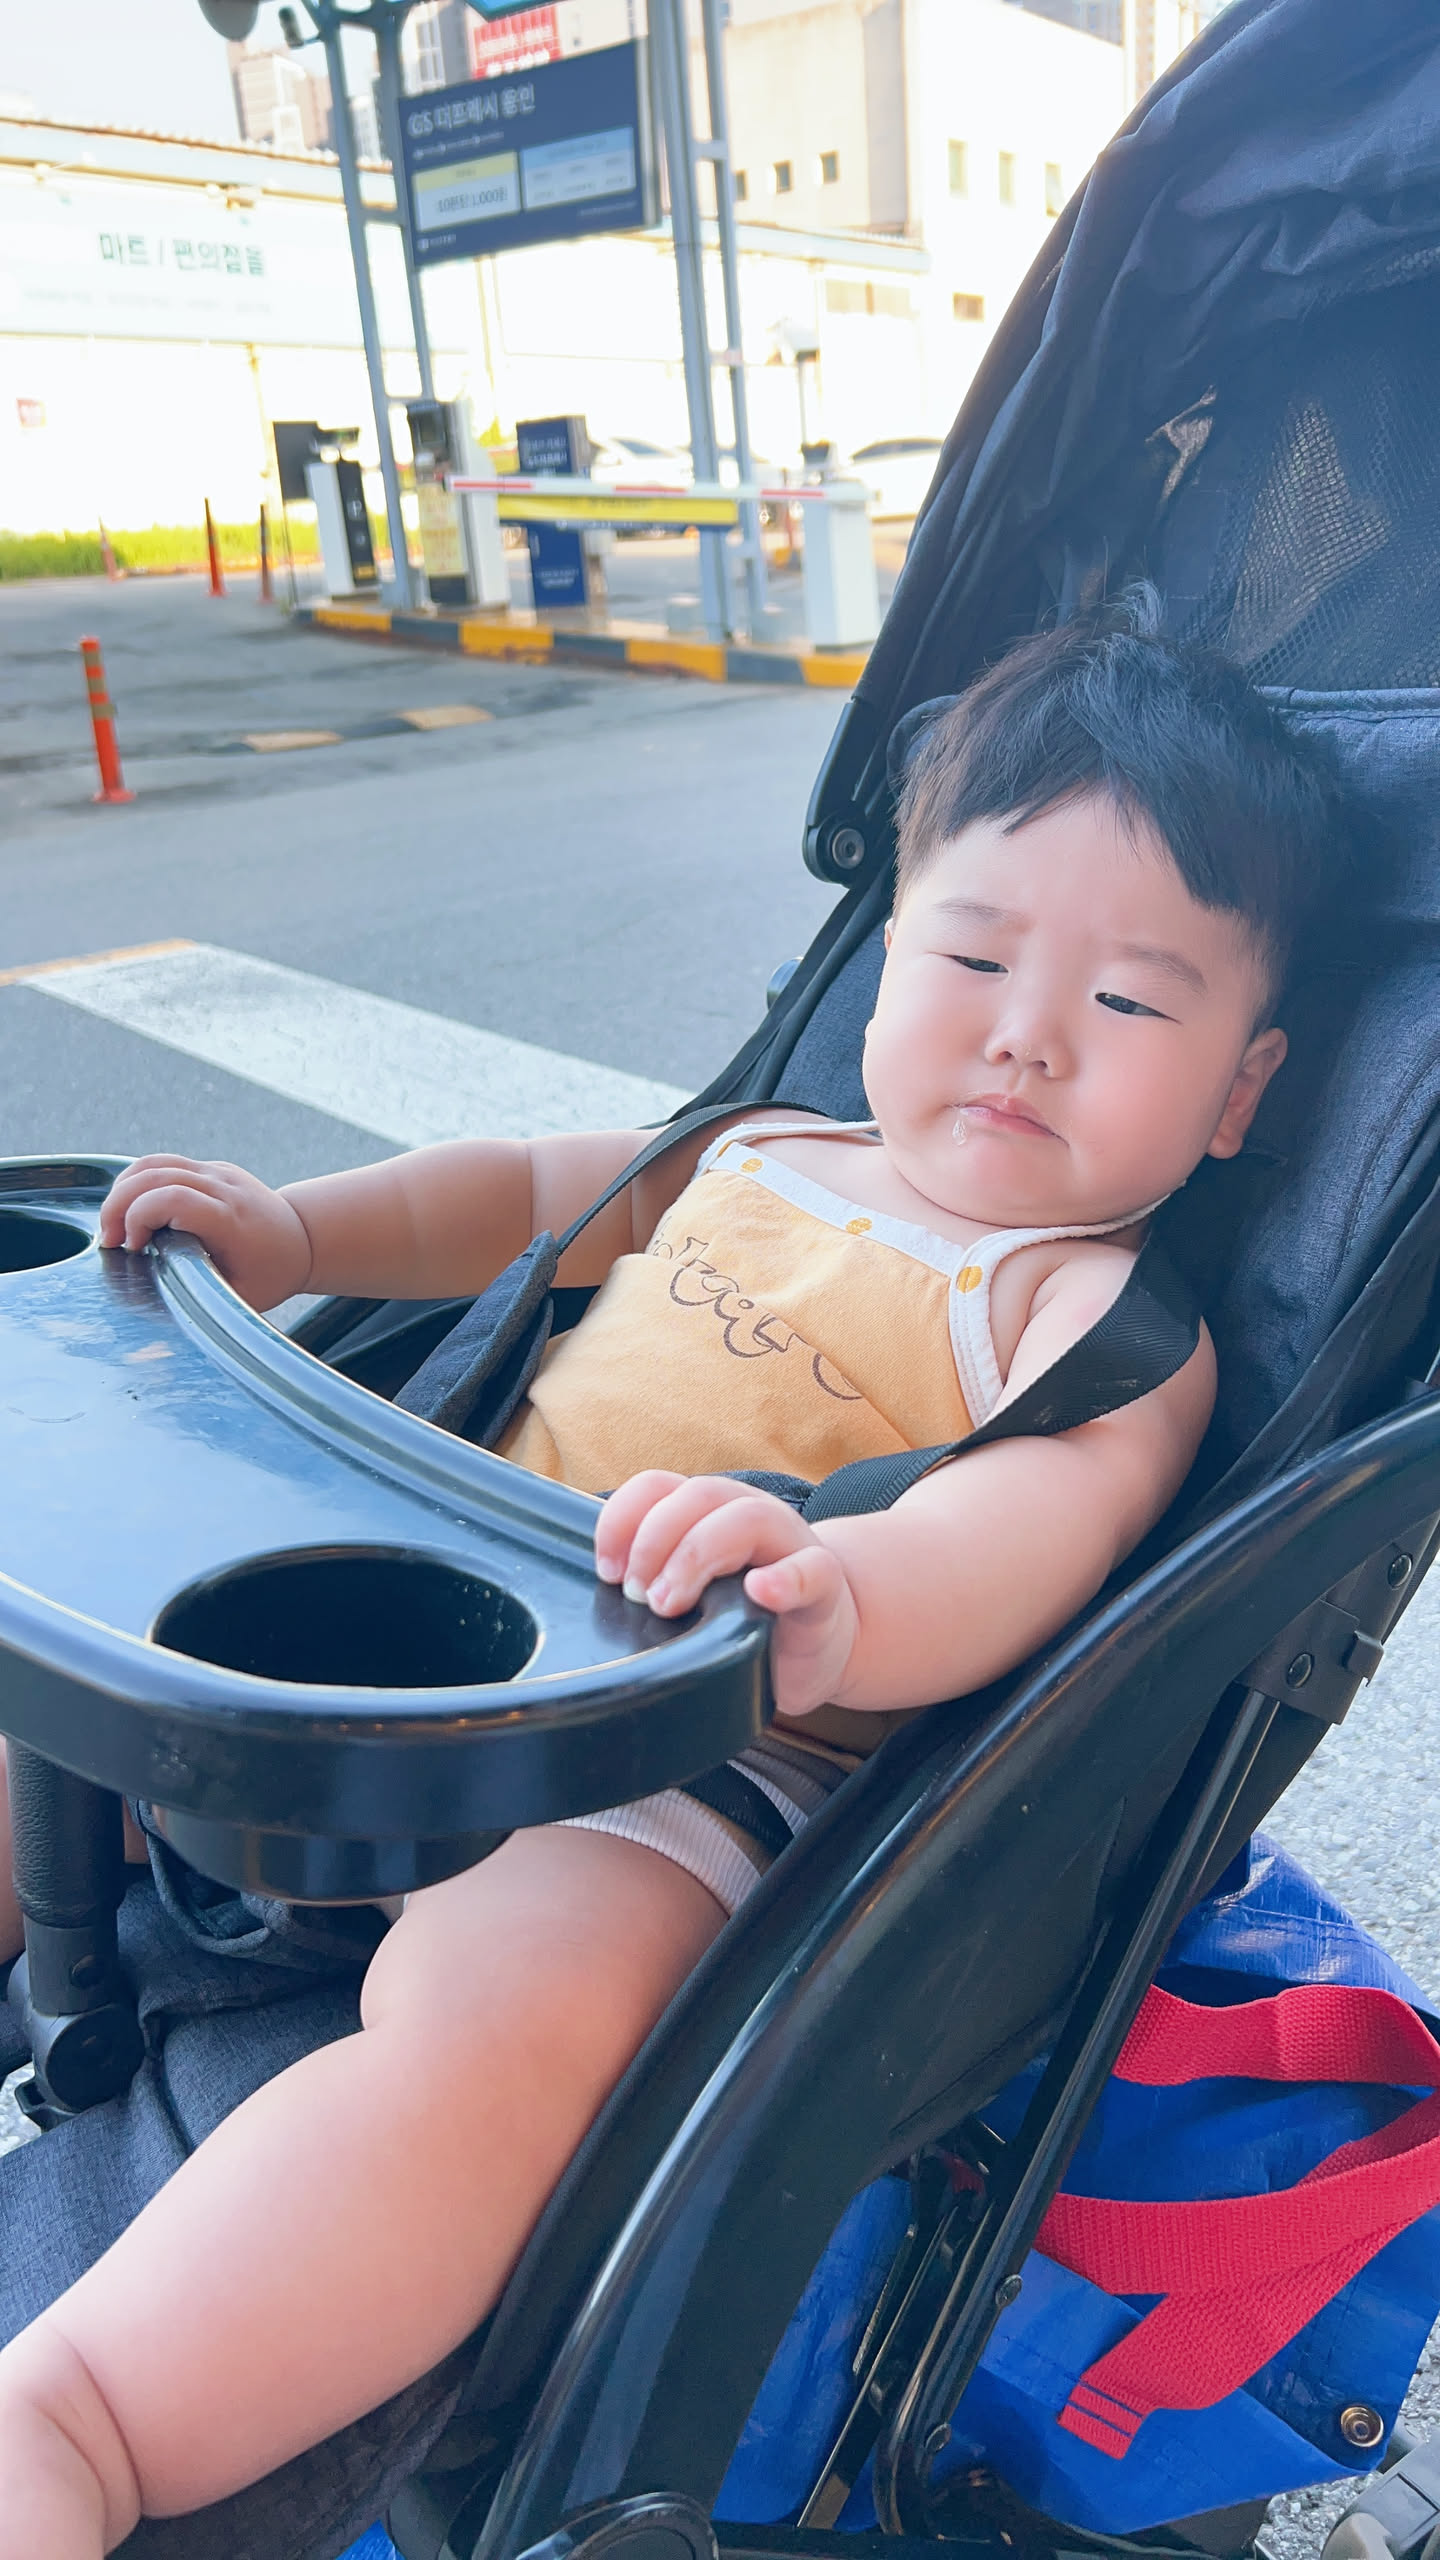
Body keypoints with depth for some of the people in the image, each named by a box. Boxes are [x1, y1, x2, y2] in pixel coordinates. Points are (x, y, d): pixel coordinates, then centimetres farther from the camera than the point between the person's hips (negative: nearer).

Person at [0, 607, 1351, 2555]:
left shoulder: (1105, 1315, -5)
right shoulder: (751, 1152, 15)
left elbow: (1048, 1511, -25)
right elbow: (516, 1196, 30)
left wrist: (832, 1601, -47)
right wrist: (297, 1231, 15)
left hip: (705, 1758, -7)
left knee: (494, 2009, -38)